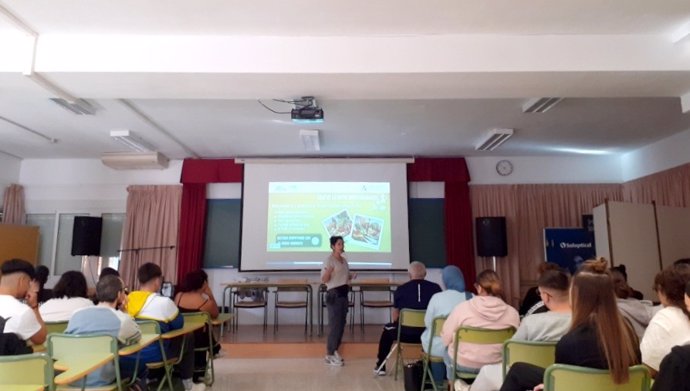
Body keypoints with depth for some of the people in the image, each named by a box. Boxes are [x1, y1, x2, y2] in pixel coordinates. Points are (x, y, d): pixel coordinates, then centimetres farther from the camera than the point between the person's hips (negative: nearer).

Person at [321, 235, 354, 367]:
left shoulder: (344, 260, 12)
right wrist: (328, 271, -34)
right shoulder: (329, 260, -11)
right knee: (335, 325, -6)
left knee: (341, 324, 10)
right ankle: (329, 355, 3)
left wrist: (351, 277, 3)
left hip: (344, 293, 8)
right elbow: (324, 280, -15)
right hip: (334, 294, -8)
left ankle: (334, 351, 21)